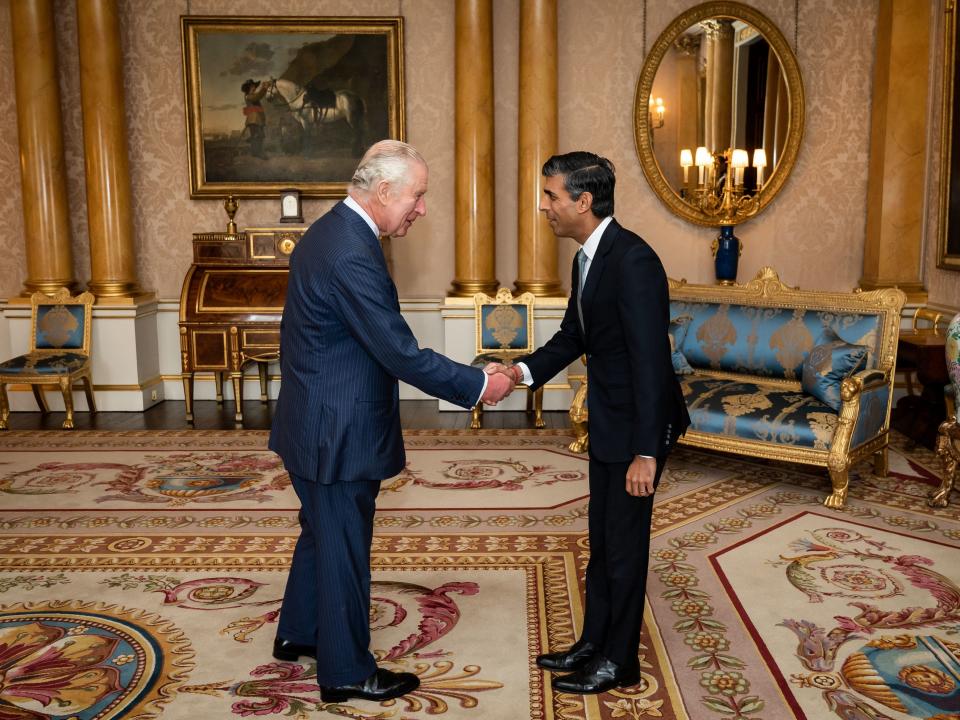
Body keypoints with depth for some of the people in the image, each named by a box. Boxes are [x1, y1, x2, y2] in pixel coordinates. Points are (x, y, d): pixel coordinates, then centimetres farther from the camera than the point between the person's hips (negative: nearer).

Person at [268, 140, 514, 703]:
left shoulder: (328, 231, 6)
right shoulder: (352, 255, -26)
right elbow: (402, 354, -26)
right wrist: (478, 386, -16)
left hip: (315, 423, 10)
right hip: (339, 433, -10)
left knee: (322, 532, 25)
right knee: (344, 550, 6)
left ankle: (298, 633, 43)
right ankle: (346, 672, 24)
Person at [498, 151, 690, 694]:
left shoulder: (633, 260, -24)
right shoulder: (588, 259, 6)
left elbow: (651, 359, -27)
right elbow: (573, 337, 14)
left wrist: (645, 452, -27)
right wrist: (523, 372, -2)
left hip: (639, 425, -9)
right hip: (609, 423, 9)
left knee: (625, 543, 5)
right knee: (602, 539, 19)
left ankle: (619, 661, 23)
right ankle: (594, 643, 34)